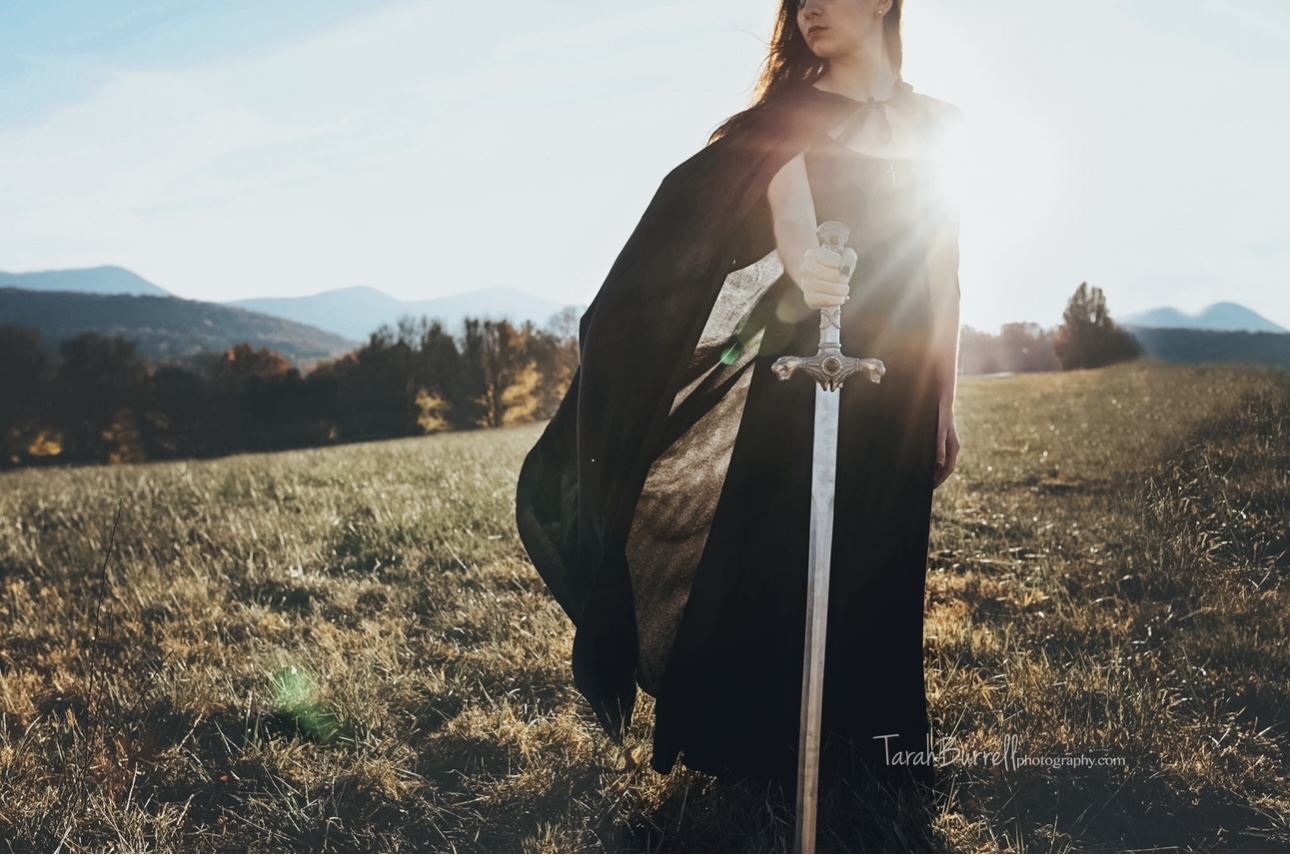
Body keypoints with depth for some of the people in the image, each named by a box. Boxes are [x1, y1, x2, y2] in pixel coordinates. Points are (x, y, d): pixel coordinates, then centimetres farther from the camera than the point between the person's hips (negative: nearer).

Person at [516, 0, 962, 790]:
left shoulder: (937, 126, 10)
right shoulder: (793, 117, 1)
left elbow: (943, 277, 11)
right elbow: (794, 233, -19)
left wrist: (945, 407, 9)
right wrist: (805, 275, -43)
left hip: (897, 390, 3)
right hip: (804, 371, -3)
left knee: (878, 569, 7)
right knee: (776, 556, -2)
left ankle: (865, 746, 23)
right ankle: (759, 741, 13)